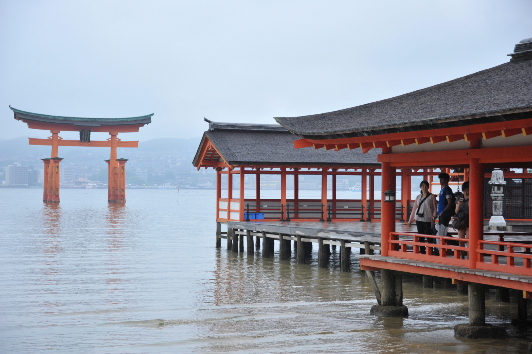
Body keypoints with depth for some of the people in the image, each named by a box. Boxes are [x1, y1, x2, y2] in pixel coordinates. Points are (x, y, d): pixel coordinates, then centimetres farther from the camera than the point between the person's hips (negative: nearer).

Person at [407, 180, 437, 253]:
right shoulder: (418, 197, 13)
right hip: (419, 219, 4)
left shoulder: (431, 196, 2)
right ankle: (422, 251, 11)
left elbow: (434, 208, -1)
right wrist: (410, 220, 14)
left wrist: (434, 216, -18)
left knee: (429, 237, -6)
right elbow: (414, 209, 15)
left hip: (428, 220, -4)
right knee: (420, 237, 6)